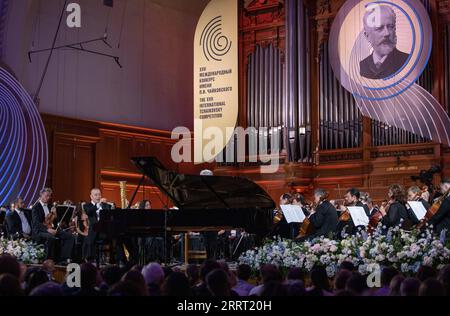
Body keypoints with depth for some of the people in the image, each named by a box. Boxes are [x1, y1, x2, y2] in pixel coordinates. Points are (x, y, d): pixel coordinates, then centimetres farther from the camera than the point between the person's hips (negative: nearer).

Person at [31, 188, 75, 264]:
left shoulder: (49, 206, 20)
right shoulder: (36, 207, -3)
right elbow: (36, 223, -17)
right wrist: (47, 229, -30)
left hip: (51, 230, 8)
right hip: (39, 231, -7)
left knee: (70, 236, -10)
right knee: (51, 237, -40)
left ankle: (63, 259, -13)